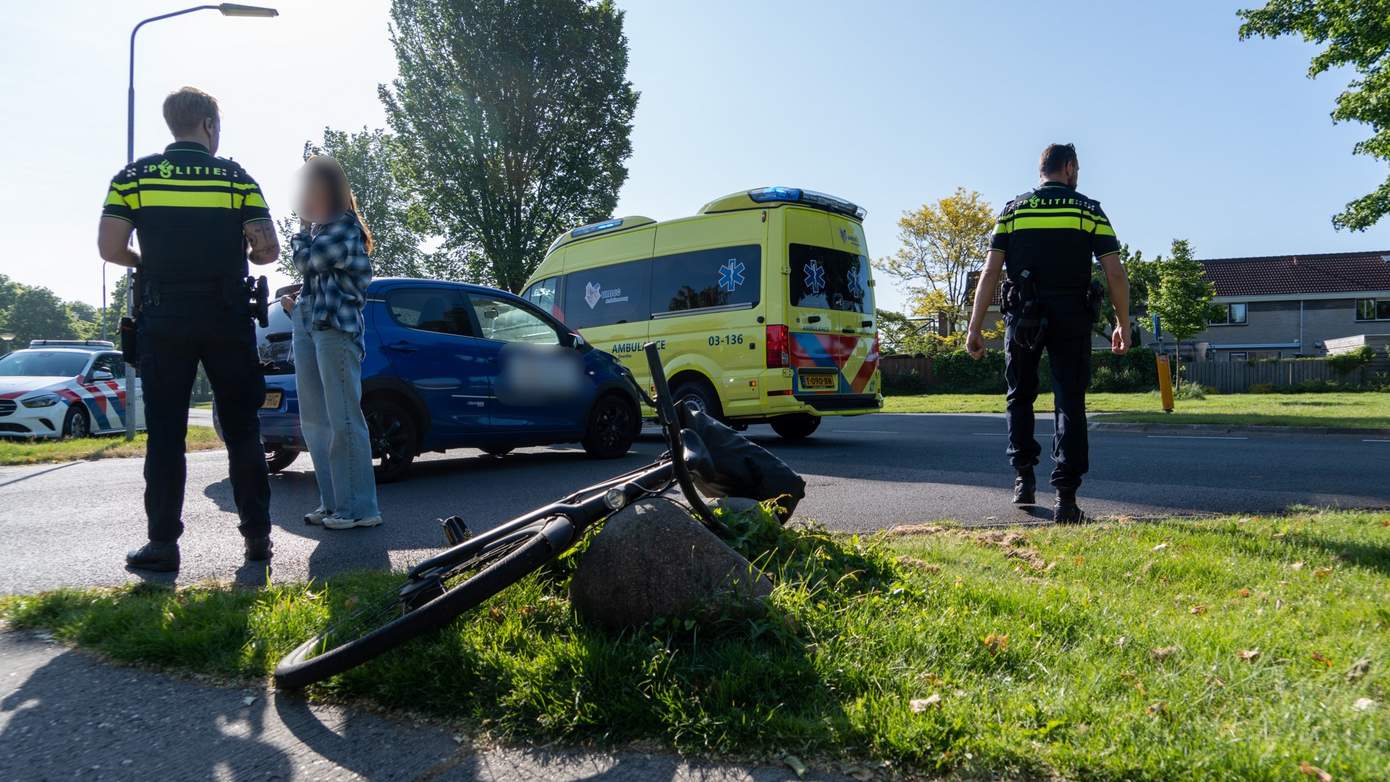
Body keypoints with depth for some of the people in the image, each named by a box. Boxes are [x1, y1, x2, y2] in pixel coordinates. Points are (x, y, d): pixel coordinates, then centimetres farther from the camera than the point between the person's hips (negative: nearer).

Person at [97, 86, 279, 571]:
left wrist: (149, 262, 16)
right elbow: (267, 250, -4)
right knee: (241, 430, 6)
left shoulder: (135, 176, 4)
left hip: (164, 318, 0)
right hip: (227, 318, 0)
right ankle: (257, 534, 8)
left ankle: (163, 543, 3)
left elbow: (110, 249, -4)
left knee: (165, 434, 4)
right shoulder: (237, 178, 2)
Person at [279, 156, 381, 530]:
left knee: (343, 419, -10)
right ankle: (332, 502, 13)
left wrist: (302, 229, 3)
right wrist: (296, 304, 10)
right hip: (307, 326, 9)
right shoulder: (318, 228, 20)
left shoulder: (345, 227, -6)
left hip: (335, 326, -9)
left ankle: (359, 507, -6)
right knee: (315, 421, 7)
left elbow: (306, 261, -16)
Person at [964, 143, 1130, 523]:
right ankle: (1065, 496, -4)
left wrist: (975, 328, 1)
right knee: (1070, 403, 2)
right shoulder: (1089, 211, 5)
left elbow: (990, 273, 0)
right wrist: (1123, 324, 10)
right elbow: (1115, 274, 0)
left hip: (1024, 316, 1)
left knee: (1020, 396, 18)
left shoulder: (1012, 211, 7)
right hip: (1072, 319, -1)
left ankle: (1024, 478, 19)